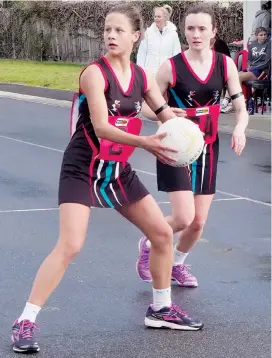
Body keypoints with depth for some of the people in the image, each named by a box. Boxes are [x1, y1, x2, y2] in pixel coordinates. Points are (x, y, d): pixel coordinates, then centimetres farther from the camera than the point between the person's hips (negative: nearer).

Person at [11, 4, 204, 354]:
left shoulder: (142, 77, 2)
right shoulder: (95, 73, -18)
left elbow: (167, 115, 6)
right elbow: (101, 127, -27)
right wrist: (144, 142, -40)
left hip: (119, 170, 7)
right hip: (82, 169, -7)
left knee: (162, 233, 11)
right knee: (69, 246, -19)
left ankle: (161, 309, 29)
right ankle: (25, 322, -11)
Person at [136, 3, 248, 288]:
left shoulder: (225, 64, -3)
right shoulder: (171, 67, -13)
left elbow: (241, 107, 0)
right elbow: (148, 107, -5)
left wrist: (240, 128, -22)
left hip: (207, 149, 4)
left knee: (199, 223, 7)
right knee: (183, 218, -15)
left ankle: (177, 264, 35)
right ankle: (148, 243, 17)